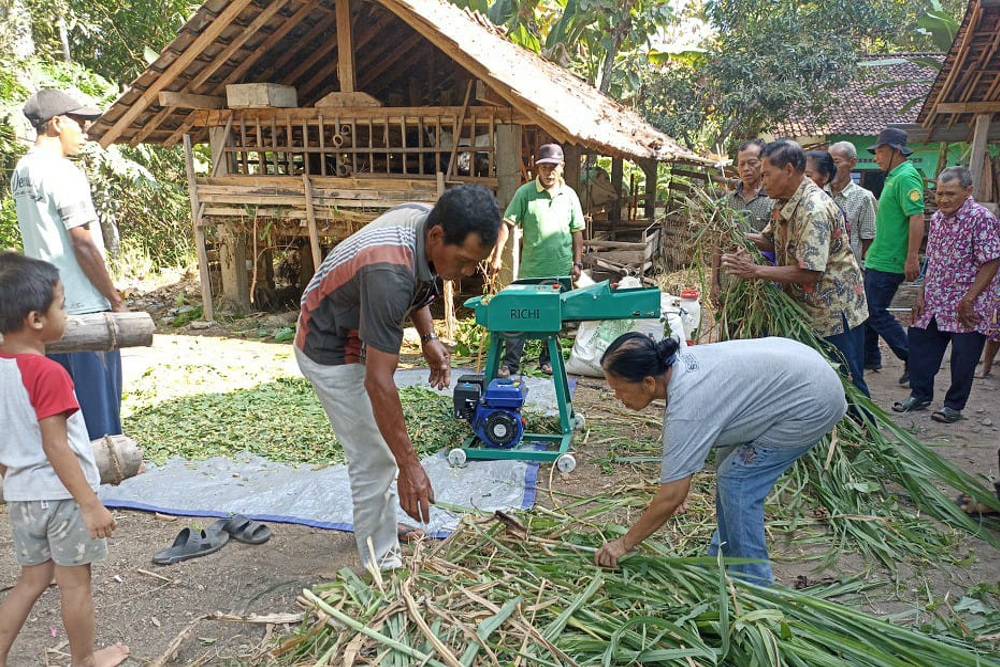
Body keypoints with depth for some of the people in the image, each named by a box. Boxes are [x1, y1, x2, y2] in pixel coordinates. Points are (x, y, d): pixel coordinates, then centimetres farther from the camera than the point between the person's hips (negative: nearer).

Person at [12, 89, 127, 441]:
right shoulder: (64, 172, -15)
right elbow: (83, 244, -18)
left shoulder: (21, 171, 11)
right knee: (99, 400, 0)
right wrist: (116, 300, -13)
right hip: (84, 306, -9)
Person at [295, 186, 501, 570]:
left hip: (358, 340, 9)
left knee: (377, 445, 21)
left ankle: (384, 528, 40)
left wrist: (428, 338, -2)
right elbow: (379, 382, -38)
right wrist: (409, 465, -34)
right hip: (331, 351, -9)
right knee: (374, 458, -3)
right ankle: (381, 561, 13)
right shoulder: (390, 272, -41)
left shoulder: (428, 220, -15)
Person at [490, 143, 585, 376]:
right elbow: (507, 224, -5)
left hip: (561, 270, 2)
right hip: (530, 270, -2)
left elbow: (577, 231, 9)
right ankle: (510, 363, 7)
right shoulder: (525, 193, -3)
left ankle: (548, 359, 28)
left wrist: (577, 263, 4)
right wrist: (497, 256, -12)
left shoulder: (569, 195, 5)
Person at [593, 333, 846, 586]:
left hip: (814, 404, -9)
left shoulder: (686, 410, -29)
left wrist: (624, 544, -13)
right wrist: (673, 461, 9)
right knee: (730, 461, 15)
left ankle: (753, 582, 7)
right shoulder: (678, 361, -6)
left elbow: (672, 497, -23)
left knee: (735, 480, -7)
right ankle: (725, 558, 28)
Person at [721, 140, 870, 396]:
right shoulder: (785, 202, 5)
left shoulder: (814, 210, -25)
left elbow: (809, 272, -29)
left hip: (835, 311, -9)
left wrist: (756, 271, -28)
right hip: (807, 309, 9)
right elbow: (772, 240, 16)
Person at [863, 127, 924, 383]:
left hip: (888, 262, -10)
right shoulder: (894, 177, 15)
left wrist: (912, 258, -28)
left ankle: (914, 359, 3)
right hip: (878, 258, 10)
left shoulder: (906, 177, -16)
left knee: (876, 313, -6)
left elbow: (917, 218, -25)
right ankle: (869, 358, 27)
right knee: (866, 309, 16)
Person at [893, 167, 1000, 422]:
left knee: (963, 358, 5)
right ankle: (920, 396, 29)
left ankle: (954, 405, 21)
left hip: (966, 308, -7)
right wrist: (922, 295, 8)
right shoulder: (937, 217, 7)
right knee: (919, 346, 12)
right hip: (934, 303, 7)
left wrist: (968, 301, -20)